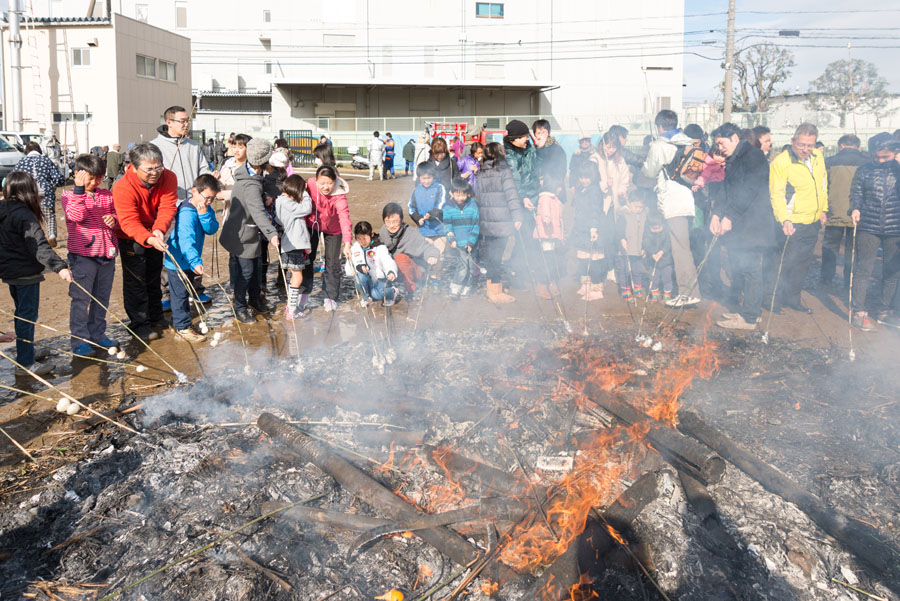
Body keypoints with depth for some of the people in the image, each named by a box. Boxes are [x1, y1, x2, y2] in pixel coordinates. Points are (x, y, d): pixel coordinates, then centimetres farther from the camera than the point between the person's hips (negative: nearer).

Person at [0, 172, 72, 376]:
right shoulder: (24, 215, -21)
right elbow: (39, 245, -32)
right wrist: (59, 267, -41)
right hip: (26, 273, -9)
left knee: (22, 312, 23)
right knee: (27, 316, -1)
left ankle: (24, 351, 37)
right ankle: (25, 364, 5)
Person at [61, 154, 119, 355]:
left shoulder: (107, 195, 9)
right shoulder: (69, 196, -4)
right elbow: (77, 216, -22)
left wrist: (114, 220, -5)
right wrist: (79, 190, -27)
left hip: (107, 254, 5)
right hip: (83, 255, -5)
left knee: (102, 298, 14)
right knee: (80, 299, 0)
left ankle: (97, 334, 26)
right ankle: (79, 340, 8)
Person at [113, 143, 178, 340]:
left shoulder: (168, 178, -19)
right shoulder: (123, 187, -31)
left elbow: (167, 208, -24)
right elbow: (128, 221, -38)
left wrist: (159, 229, -44)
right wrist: (148, 238, -56)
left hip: (156, 235, 5)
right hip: (131, 239, -4)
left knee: (154, 277, 18)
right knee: (135, 279, -2)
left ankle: (155, 317, 35)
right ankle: (139, 324, 10)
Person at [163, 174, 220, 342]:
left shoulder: (205, 209, 1)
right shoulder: (186, 213, -27)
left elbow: (212, 229, -9)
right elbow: (186, 240, -36)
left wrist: (204, 214, -26)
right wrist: (195, 262, -46)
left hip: (189, 260, 9)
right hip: (178, 260, -9)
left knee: (187, 292, 21)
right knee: (180, 293, 1)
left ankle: (178, 322, 36)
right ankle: (182, 329, 10)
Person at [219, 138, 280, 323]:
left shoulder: (245, 175, 2)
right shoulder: (251, 186, -30)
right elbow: (258, 212, -45)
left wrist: (265, 199, 5)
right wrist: (271, 233, -55)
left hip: (247, 233, 10)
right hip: (240, 236, -10)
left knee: (254, 268, 21)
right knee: (244, 271, 0)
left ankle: (254, 299, 38)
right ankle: (240, 308, 13)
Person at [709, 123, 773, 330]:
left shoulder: (753, 156, -8)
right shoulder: (732, 161, 21)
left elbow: (749, 191, -17)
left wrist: (730, 216, -17)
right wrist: (717, 213, 3)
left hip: (751, 225, -9)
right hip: (738, 227, 9)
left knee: (749, 269, -7)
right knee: (738, 268, 11)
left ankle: (749, 317, -3)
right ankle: (750, 310, 19)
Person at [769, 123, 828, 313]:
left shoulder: (818, 157, 4)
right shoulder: (780, 162, -17)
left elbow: (823, 184, 18)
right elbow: (776, 194, -19)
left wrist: (823, 210, 17)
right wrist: (785, 219, -29)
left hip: (814, 222, 7)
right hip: (793, 224, -7)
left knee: (803, 263, 14)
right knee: (788, 263, -3)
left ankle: (793, 299, 26)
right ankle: (777, 299, 12)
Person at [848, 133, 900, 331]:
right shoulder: (864, 170, 2)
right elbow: (856, 192, 6)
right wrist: (855, 208, -10)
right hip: (869, 227, -1)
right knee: (863, 268, -1)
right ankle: (858, 311, 6)